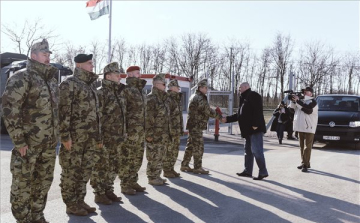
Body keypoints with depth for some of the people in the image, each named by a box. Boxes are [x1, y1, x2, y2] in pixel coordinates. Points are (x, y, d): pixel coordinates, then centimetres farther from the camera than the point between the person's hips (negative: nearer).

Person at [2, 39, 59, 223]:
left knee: (43, 182, 14)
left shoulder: (51, 80, 14)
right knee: (22, 183, 4)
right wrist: (18, 141, -18)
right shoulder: (21, 78, -9)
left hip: (49, 144, 7)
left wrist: (55, 136, 15)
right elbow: (9, 109, -16)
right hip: (28, 143, -7)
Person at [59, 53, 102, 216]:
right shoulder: (69, 84, -7)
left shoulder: (90, 85, 19)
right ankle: (71, 205, 12)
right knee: (71, 171, 1)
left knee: (85, 171, 12)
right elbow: (63, 111, -14)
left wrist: (98, 136, 18)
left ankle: (80, 201, 23)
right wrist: (65, 135, -20)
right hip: (74, 136, -8)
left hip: (90, 138, 8)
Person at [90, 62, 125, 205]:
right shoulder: (100, 93, -11)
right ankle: (99, 194, 11)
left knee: (113, 167, 14)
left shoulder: (117, 93, 15)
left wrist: (121, 135, 18)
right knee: (101, 167, 1)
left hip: (116, 139, 8)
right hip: (104, 138, -8)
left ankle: (108, 191, 25)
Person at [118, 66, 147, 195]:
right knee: (126, 159, 0)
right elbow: (121, 111, -14)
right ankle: (125, 186, 8)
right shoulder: (125, 90, -8)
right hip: (130, 131, -8)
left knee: (137, 158, 13)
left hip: (140, 131, 8)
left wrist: (145, 130, 19)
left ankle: (133, 182, 24)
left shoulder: (141, 91, 18)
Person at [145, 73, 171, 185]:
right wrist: (149, 134, -20)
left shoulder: (164, 98, 16)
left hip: (163, 134, 9)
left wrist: (168, 134, 19)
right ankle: (152, 178, 9)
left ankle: (157, 176, 25)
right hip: (155, 134, -9)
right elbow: (148, 117, -18)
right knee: (154, 157, -1)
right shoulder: (151, 98, -13)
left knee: (160, 156, 14)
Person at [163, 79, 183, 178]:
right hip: (170, 130, -9)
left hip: (177, 131, 9)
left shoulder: (177, 99, 16)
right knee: (168, 151, -1)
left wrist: (181, 129, 20)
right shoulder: (167, 99, -13)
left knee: (174, 151, 13)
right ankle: (166, 171, 7)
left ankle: (171, 169, 22)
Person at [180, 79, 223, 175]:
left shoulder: (194, 97, 17)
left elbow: (206, 109, 18)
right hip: (196, 126, -10)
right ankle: (197, 167, 2)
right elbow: (208, 111, -19)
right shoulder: (199, 98, -16)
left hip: (193, 125, 10)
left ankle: (184, 165, 20)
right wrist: (219, 116, -7)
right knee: (198, 146, -4)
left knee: (190, 145, 14)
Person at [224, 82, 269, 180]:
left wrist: (255, 124, -25)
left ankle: (263, 172, -2)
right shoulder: (244, 99, 22)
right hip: (248, 130, 10)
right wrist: (227, 119, 21)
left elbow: (258, 111, -19)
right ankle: (248, 171, 22)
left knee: (256, 151, -9)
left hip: (255, 129, -10)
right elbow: (239, 115, 25)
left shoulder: (253, 96, -7)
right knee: (248, 151, 14)